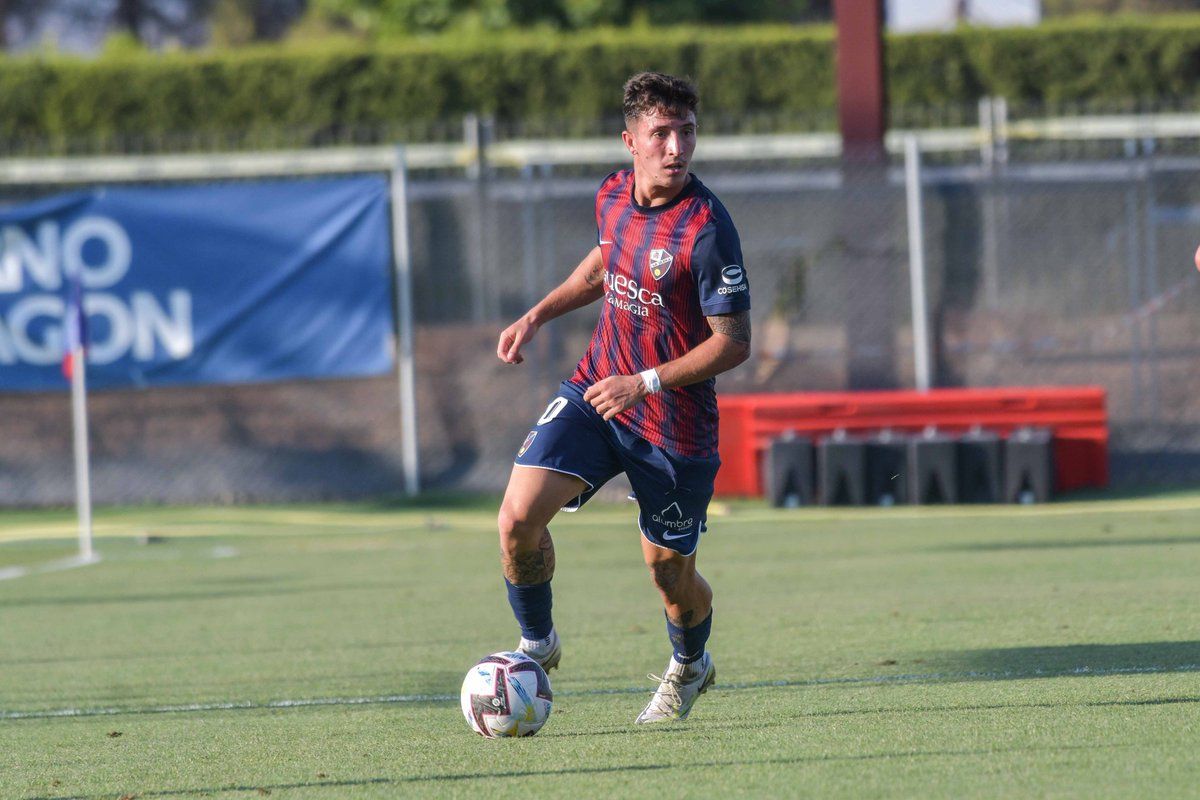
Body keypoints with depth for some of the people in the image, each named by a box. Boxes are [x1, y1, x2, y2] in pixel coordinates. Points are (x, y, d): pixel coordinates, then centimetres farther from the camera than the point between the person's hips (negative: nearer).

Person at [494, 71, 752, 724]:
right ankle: (536, 645, 12)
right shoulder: (614, 196, -1)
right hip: (595, 390, 5)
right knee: (520, 516, -14)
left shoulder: (706, 228, -22)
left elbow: (734, 342, -20)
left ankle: (689, 666, 43)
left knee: (669, 573, 9)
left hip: (674, 425, -4)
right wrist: (539, 314, 14)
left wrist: (645, 384, -24)